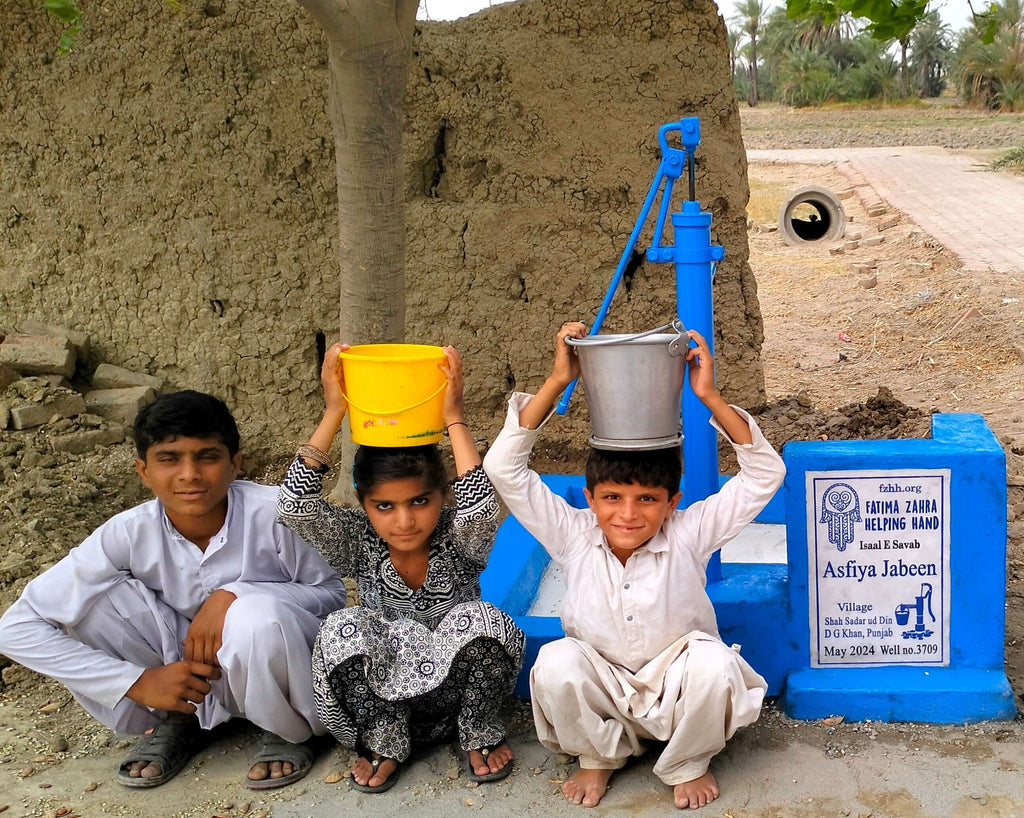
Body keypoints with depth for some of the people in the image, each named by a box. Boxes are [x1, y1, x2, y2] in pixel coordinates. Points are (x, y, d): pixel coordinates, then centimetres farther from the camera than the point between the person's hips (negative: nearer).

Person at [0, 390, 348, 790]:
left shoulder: (274, 513, -23)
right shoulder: (129, 533, -18)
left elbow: (333, 594, -12)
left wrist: (235, 596, -30)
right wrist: (137, 682, -21)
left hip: (277, 666, -2)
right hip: (184, 667, 2)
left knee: (257, 615, -37)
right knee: (93, 598, -20)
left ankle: (289, 732, -4)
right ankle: (175, 719, 3)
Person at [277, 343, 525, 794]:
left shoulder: (460, 537, -12)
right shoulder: (358, 541, -8)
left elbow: (480, 508, -37)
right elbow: (294, 506, -25)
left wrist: (453, 417, -33)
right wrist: (334, 413, -28)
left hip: (456, 697, 0)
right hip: (380, 697, 1)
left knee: (480, 620, -31)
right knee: (344, 629, -29)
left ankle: (477, 734, -3)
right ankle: (383, 742, -5)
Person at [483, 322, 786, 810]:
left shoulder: (687, 534, -14)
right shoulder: (574, 537, -12)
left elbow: (764, 476, -20)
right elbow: (503, 468, -21)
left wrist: (711, 398, -30)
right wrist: (557, 382, -27)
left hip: (678, 691, -1)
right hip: (604, 693, 1)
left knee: (713, 661, -33)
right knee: (555, 662, -30)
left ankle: (689, 764, -1)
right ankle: (599, 756, 1)